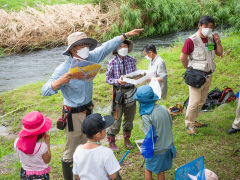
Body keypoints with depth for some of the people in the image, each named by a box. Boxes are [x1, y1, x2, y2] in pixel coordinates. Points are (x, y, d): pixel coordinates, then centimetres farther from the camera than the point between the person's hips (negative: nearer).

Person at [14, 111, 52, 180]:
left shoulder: (17, 143, -18)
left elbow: (20, 157, 1)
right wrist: (47, 143, -8)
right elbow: (47, 161, -12)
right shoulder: (42, 147, -30)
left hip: (25, 174, 4)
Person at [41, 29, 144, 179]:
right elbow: (45, 91, -28)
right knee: (71, 151, 2)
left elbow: (107, 47, 8)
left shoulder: (90, 59, -4)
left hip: (88, 111, 7)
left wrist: (126, 35, 12)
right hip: (74, 114, -7)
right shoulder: (63, 69, -22)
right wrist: (60, 81, -46)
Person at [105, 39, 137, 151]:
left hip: (130, 91, 4)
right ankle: (111, 142, 19)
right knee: (116, 117, 0)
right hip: (118, 91, -4)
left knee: (129, 117, 15)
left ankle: (127, 140, 33)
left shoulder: (132, 60, 1)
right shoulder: (112, 63, -9)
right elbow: (108, 79, -5)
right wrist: (118, 81, -23)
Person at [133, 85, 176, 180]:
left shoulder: (146, 116, -28)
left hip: (156, 150, -5)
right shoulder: (163, 108, -10)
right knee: (161, 170, 25)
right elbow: (171, 124, 4)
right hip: (168, 146, 5)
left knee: (148, 169, 22)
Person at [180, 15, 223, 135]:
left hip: (208, 75, 7)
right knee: (195, 101, -8)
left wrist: (218, 42, 0)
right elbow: (183, 58, -11)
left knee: (201, 101, 14)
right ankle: (189, 124, 8)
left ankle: (194, 121, 28)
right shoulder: (191, 41, -13)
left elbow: (220, 53, 15)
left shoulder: (211, 39, 8)